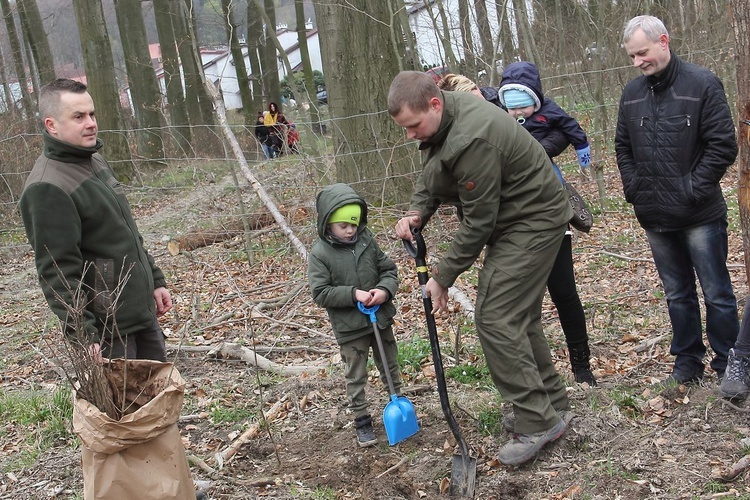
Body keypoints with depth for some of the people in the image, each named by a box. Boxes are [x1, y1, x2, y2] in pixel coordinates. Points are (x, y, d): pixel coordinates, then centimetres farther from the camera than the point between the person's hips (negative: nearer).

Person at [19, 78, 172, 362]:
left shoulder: (95, 161, 10)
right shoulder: (46, 188, -20)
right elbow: (57, 272, -22)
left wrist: (155, 280, 18)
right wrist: (83, 335, -24)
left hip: (142, 310, 9)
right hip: (105, 327, -9)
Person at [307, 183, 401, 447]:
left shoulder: (367, 240, -3)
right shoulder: (320, 253, -14)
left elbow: (389, 269, 3)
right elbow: (320, 293, -17)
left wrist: (385, 289, -18)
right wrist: (353, 294, -25)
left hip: (381, 318, 4)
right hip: (350, 328, -4)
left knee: (390, 367, 20)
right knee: (355, 377, 9)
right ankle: (362, 421, 22)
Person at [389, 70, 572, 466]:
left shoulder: (472, 140, -32)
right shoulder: (440, 118, -1)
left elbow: (478, 221, -26)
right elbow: (430, 176, 12)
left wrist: (443, 277, -18)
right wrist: (416, 213, -8)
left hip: (533, 222, -10)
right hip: (511, 220, 10)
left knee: (495, 317, -14)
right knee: (518, 315, 15)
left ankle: (537, 423, -7)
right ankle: (551, 401, 28)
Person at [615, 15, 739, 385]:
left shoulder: (702, 84, -9)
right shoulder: (631, 93, 6)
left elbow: (723, 145, -10)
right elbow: (623, 146, 15)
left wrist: (693, 190, -14)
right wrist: (633, 188, 4)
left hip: (700, 215, -5)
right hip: (655, 216, 5)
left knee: (717, 293, 4)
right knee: (677, 293, 15)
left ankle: (729, 366, 17)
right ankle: (687, 361, 27)